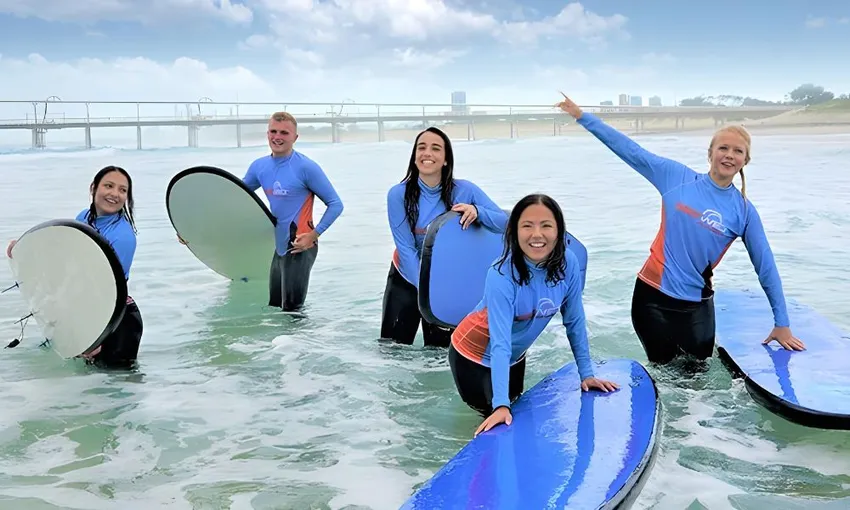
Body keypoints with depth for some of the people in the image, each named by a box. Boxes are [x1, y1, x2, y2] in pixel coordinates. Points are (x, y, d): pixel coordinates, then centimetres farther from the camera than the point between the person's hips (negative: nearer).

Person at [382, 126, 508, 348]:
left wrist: (477, 211, -33)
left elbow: (504, 222, -14)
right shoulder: (398, 194, -17)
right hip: (406, 281, -1)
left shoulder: (464, 190, -13)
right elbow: (406, 249, -18)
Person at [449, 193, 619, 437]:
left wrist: (587, 374, -5)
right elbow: (500, 345, -38)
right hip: (475, 355, -5)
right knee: (499, 420, 8)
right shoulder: (502, 276, -35)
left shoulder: (568, 263, -21)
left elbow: (575, 322, -8)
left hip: (515, 355, 5)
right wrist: (500, 405, -42)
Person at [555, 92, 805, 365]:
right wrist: (582, 116, -1)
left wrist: (782, 323, 4)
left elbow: (765, 267, 2)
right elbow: (630, 150, -1)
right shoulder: (677, 177, -4)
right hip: (652, 295, 0)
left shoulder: (744, 211, -3)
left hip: (696, 305, 1)